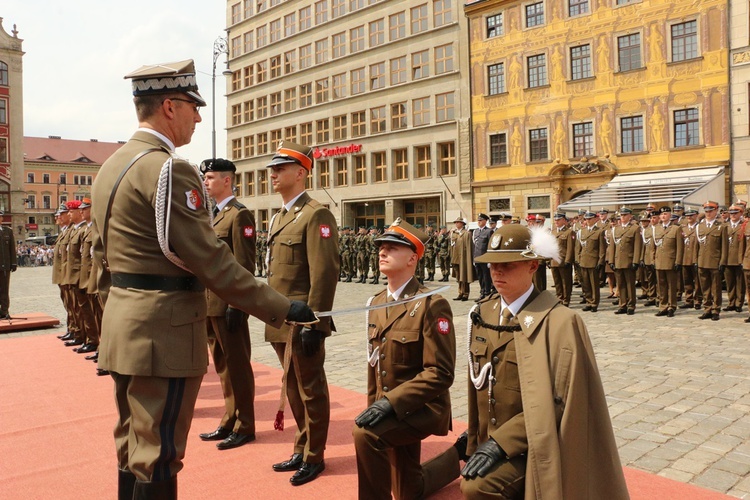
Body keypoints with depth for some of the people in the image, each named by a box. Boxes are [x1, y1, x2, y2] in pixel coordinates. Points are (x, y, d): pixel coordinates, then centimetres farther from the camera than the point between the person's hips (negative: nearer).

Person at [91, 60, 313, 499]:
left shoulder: (112, 166, 12)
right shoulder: (168, 169, -17)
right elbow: (209, 260, -21)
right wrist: (281, 309, -16)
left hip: (124, 326, 10)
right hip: (164, 329, -10)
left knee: (134, 445, 20)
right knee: (159, 455, 3)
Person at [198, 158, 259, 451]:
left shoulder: (239, 215, -11)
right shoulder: (213, 216, 17)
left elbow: (244, 266, -16)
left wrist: (236, 306, -20)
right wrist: (202, 300, 15)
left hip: (228, 304, -9)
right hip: (210, 303, 9)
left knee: (237, 366, 2)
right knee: (222, 366, 16)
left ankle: (244, 427, 14)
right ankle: (229, 421, 27)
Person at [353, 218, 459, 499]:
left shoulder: (431, 305, -19)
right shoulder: (376, 303, 4)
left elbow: (440, 373, -23)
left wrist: (391, 402, -29)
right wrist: (374, 405, 12)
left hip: (422, 408, -7)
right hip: (389, 407, 8)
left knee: (365, 433, -33)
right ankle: (453, 459, 47)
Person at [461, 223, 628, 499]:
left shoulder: (558, 321, -16)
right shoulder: (482, 314, 3)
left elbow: (556, 400, -19)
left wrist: (501, 441, -23)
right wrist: (476, 441, 11)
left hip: (531, 447, -6)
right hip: (490, 443, 7)